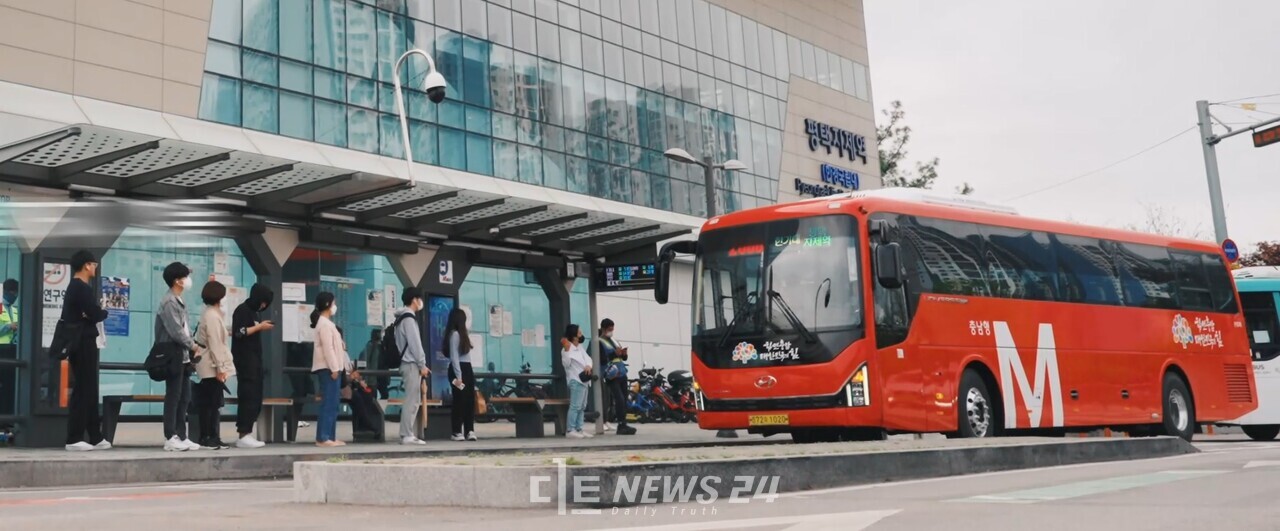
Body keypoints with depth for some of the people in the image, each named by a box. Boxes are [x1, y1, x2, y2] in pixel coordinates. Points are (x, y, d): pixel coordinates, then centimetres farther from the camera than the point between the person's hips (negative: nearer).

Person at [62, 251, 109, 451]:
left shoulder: (73, 287, 18)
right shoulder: (82, 288, -14)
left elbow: (84, 313, 12)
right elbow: (96, 314, -19)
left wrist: (92, 313, -5)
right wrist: (105, 311, 2)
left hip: (79, 344, 10)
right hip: (83, 344, -10)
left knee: (88, 390, 11)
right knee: (83, 391, -8)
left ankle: (95, 437, 15)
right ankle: (74, 439, -7)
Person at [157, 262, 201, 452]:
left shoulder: (179, 301, 17)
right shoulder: (169, 302, -13)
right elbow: (176, 332, -19)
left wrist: (192, 346, 3)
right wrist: (192, 346, -7)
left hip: (184, 357, 9)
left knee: (184, 398, 10)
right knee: (173, 398, -5)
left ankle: (181, 437, 15)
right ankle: (171, 438, -1)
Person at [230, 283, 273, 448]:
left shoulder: (256, 312, 18)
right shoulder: (242, 310, -7)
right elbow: (239, 332, -17)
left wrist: (263, 328, 5)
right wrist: (259, 327, -14)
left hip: (255, 358, 9)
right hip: (244, 359, -9)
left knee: (256, 398, 5)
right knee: (248, 397, -11)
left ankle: (248, 433, 7)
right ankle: (243, 435, -10)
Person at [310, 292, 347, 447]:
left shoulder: (327, 323, 21)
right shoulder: (325, 324, -10)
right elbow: (327, 347, -17)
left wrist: (338, 367, 15)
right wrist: (334, 368, -20)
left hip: (332, 368, 10)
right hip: (328, 368, -10)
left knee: (332, 404, 9)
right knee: (329, 404, -11)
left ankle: (330, 437, 9)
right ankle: (323, 438, -12)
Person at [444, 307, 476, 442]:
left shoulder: (461, 334, 17)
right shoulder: (454, 334, -11)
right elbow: (454, 357, -16)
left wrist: (468, 373, 8)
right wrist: (458, 376, -19)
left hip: (466, 369, 9)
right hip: (458, 370, -9)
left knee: (470, 400, 5)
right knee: (460, 400, -4)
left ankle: (469, 431, 6)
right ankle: (457, 432, 1)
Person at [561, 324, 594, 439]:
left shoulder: (580, 347, 14)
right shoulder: (568, 350, -11)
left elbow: (587, 358, 8)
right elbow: (567, 363, -20)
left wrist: (588, 366, -13)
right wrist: (567, 351, -27)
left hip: (584, 380, 10)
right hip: (576, 381, -10)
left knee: (582, 407, 13)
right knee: (575, 406, -13)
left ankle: (579, 429, 19)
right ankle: (570, 430, -12)